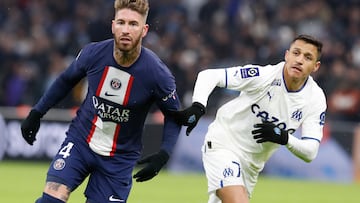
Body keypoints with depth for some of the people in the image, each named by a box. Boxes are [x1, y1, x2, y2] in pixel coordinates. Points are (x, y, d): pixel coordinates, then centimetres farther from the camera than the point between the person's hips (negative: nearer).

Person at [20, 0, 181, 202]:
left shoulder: (157, 74, -20)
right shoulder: (93, 53, -13)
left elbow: (174, 115, -4)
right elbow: (66, 80, 9)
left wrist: (164, 154, -18)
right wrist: (36, 113, 11)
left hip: (120, 157, -1)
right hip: (79, 140, 1)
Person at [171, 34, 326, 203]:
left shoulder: (316, 99, -9)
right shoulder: (264, 76, -21)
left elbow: (310, 152, -11)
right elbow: (209, 75, -17)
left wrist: (284, 138, -30)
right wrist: (197, 107, -34)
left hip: (253, 164, 6)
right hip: (223, 146, -6)